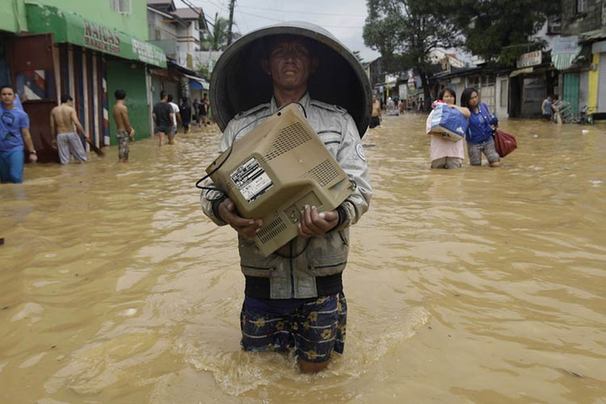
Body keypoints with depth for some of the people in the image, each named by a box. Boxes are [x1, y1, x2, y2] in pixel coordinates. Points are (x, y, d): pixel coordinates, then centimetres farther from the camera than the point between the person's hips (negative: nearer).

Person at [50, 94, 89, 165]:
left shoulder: (54, 110, 6)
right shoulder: (71, 109, -5)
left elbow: (52, 126, 7)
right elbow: (77, 123, -18)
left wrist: (54, 139, 15)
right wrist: (85, 134, -15)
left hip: (60, 136, 3)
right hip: (71, 134, -3)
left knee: (64, 161, 5)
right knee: (82, 159, 10)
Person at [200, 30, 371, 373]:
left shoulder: (339, 122, 0)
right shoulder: (241, 126, 3)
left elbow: (359, 188, -6)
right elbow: (213, 187, 1)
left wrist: (337, 216, -28)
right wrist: (222, 210, -23)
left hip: (319, 276, -1)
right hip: (262, 274, 2)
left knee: (313, 366, 14)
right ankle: (284, 330, 47)